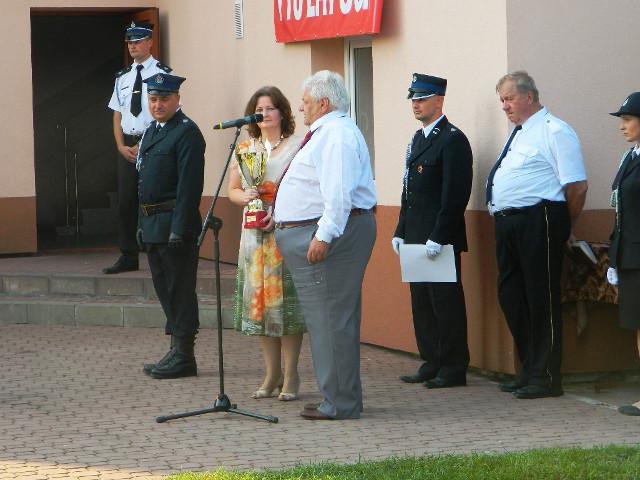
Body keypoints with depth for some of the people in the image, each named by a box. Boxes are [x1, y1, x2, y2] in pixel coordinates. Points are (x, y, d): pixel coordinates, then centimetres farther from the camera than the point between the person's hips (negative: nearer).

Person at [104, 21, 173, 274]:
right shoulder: (123, 78, 15)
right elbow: (117, 115, 15)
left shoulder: (162, 74, -3)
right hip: (127, 146, 6)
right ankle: (128, 257, 12)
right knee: (126, 202, 6)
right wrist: (122, 146, 1)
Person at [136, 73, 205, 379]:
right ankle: (176, 351, 21)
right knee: (164, 288, 13)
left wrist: (180, 228, -22)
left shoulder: (187, 132, -12)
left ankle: (183, 356, 1)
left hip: (175, 222, -9)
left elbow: (189, 184, -18)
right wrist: (142, 223, 16)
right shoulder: (151, 132, 17)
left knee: (179, 289, -4)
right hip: (152, 224, 9)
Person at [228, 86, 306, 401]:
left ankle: (290, 375, 1)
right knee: (259, 301, 4)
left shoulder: (297, 147, 0)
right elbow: (232, 190, 16)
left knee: (286, 300, -6)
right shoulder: (244, 150, 14)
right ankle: (272, 373, 12)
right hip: (255, 232, 5)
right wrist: (245, 196, -6)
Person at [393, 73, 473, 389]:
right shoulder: (417, 139, 18)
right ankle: (432, 363, 18)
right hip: (416, 236, 9)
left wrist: (438, 237, -19)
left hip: (441, 239, -9)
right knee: (421, 300, 11)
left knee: (445, 300, -4)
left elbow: (455, 194, -16)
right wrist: (401, 231, 14)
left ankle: (454, 368, 1)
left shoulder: (452, 140, -10)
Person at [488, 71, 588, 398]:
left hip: (538, 222, -10)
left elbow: (576, 186, -13)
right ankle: (529, 370, 24)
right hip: (507, 224, 10)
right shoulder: (518, 134, 20)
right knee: (511, 296, 13)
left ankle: (546, 377, 2)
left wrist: (563, 225, -4)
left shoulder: (553, 132, -9)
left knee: (541, 297, -5)